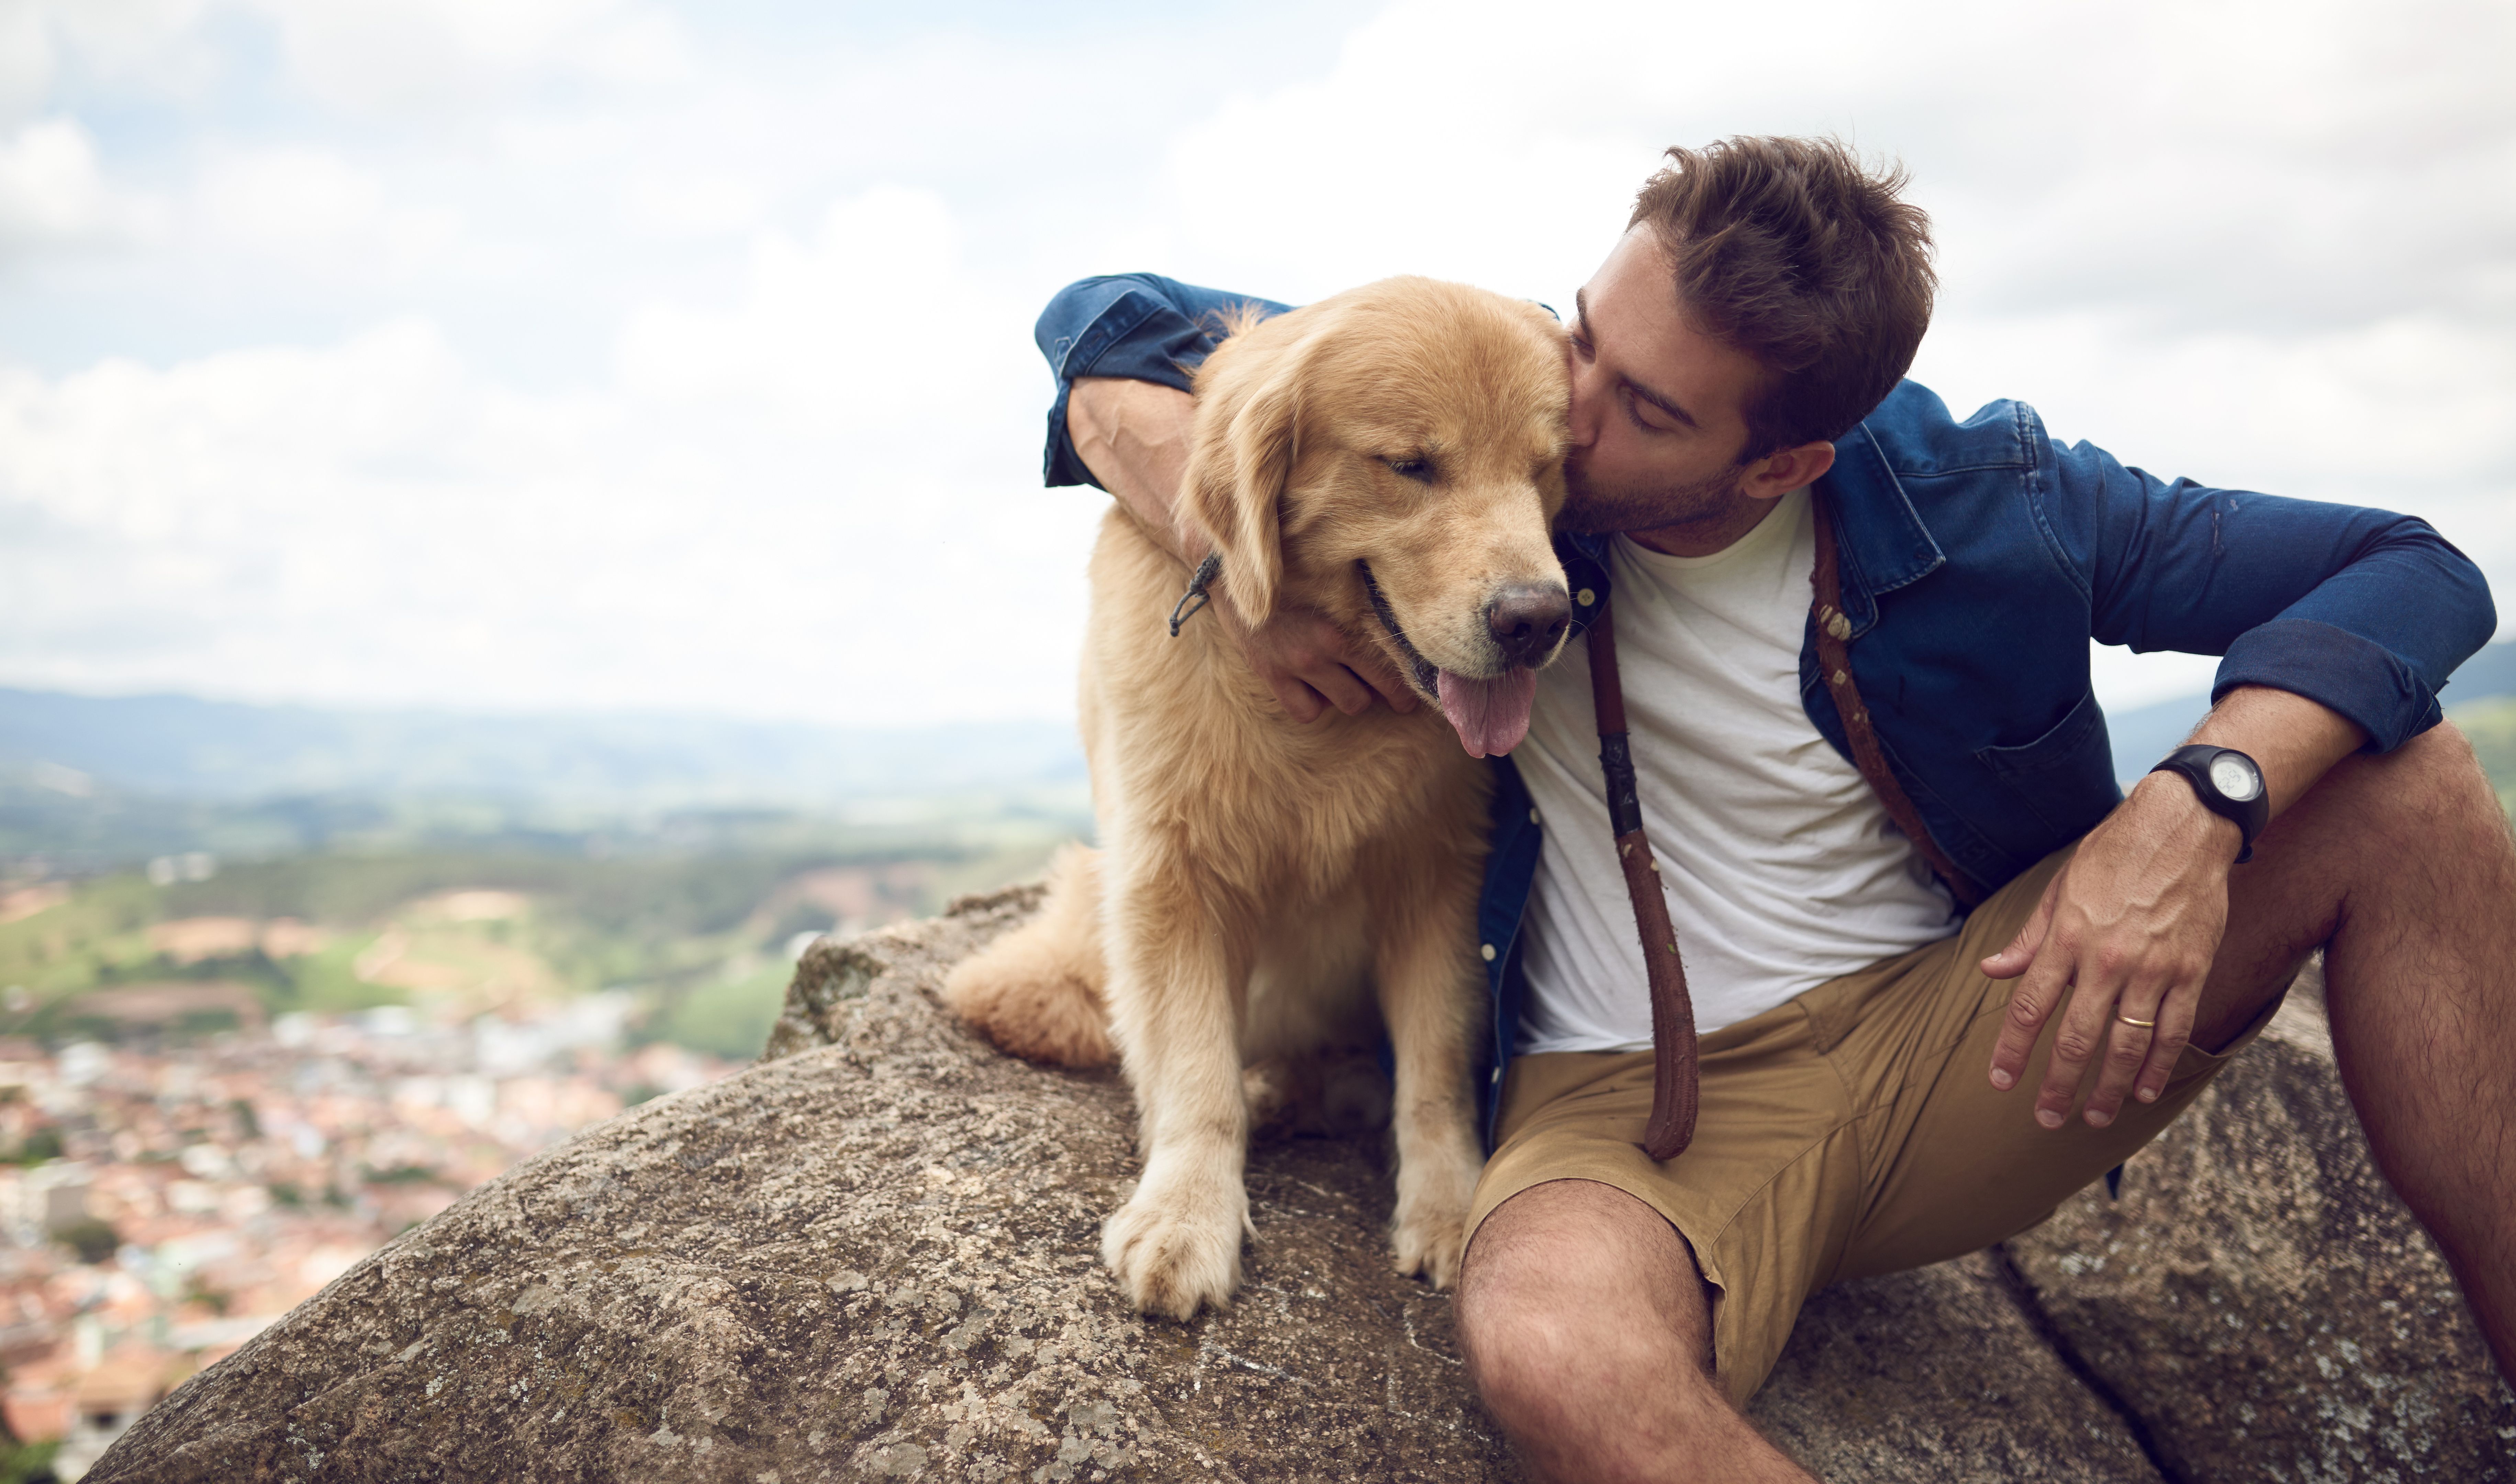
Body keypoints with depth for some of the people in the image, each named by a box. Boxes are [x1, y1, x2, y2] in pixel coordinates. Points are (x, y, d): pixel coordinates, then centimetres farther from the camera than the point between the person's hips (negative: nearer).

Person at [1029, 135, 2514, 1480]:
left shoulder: (1975, 505, -9)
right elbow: (1105, 331, -3)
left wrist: (2198, 804, -26)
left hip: (1945, 1028, 2)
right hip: (1626, 1098, -2)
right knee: (1552, 1342, -40)